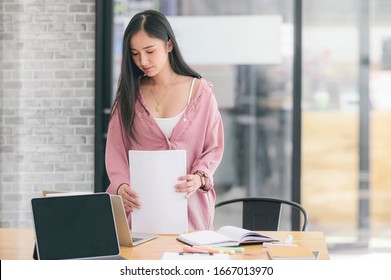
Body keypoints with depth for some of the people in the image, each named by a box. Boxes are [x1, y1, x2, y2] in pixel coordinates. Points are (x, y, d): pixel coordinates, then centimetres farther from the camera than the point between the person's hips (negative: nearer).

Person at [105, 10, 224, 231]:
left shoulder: (200, 91, 3)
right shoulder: (129, 94, 8)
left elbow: (214, 147, 4)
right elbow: (116, 149, 2)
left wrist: (199, 178, -15)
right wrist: (122, 186, -17)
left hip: (189, 204, -1)